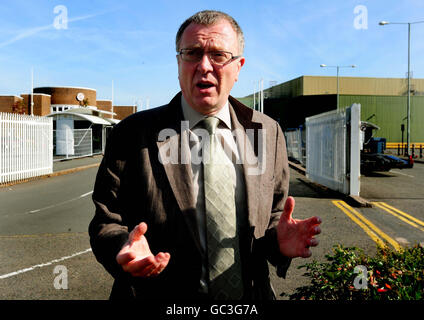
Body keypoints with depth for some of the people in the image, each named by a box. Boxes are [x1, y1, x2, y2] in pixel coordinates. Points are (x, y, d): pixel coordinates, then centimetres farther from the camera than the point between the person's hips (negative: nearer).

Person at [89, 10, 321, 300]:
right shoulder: (133, 133, -11)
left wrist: (279, 240, -16)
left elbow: (272, 216, 5)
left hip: (252, 294, 3)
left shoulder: (268, 133, -2)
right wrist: (125, 247, -29)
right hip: (160, 295, -2)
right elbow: (106, 222, -9)